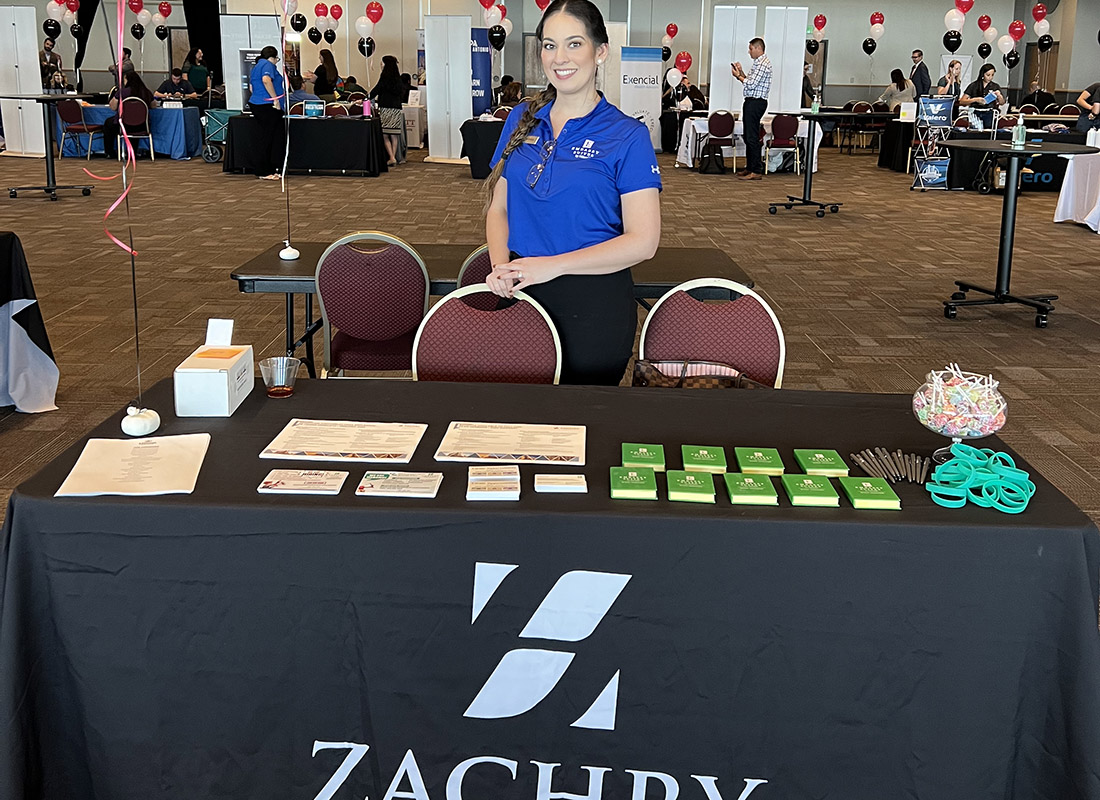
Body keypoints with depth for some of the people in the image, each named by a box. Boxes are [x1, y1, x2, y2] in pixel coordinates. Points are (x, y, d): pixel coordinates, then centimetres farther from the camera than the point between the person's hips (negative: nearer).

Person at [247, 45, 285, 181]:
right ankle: (264, 172, -4)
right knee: (267, 138, -6)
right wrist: (275, 98, -23)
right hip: (267, 106, -10)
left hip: (255, 104, 10)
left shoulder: (256, 67, 21)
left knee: (266, 138, 13)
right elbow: (266, 80, -27)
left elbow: (251, 87, 28)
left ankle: (270, 170, 14)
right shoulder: (268, 65, -9)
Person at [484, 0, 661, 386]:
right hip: (523, 295, 4)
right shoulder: (522, 119, 7)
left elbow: (643, 241, -13)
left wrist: (554, 264, -20)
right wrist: (502, 266, -9)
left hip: (595, 304, -4)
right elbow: (499, 208, 11)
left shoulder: (627, 136, -7)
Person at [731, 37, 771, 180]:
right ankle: (749, 167, 21)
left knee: (752, 137, -11)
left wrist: (738, 76, -5)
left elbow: (751, 84, -19)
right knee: (748, 136, 14)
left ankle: (756, 171, -10)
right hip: (751, 102, 11)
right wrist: (741, 72, 12)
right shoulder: (758, 63, 19)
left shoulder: (763, 63, -13)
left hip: (756, 103, -11)